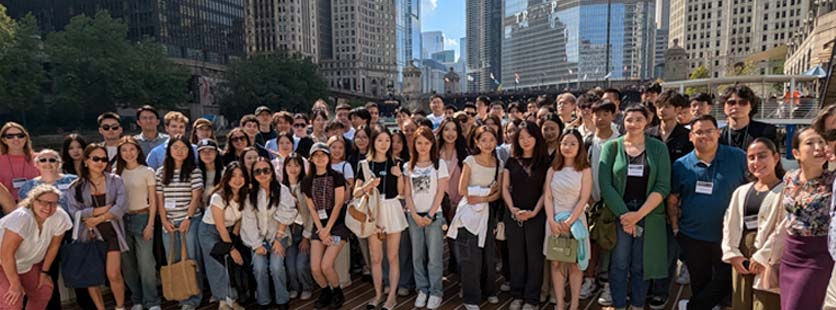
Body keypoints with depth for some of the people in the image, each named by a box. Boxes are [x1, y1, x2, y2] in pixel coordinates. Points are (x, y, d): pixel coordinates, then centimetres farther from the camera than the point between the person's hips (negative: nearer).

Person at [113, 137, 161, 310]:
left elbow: (153, 201, -2)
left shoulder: (147, 172, -2)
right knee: (127, 263, 8)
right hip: (122, 219, 3)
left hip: (142, 218, -3)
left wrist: (150, 224, -8)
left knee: (145, 262, -5)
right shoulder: (116, 173, 6)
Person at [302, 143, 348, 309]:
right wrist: (321, 230, -8)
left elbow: (338, 205, -9)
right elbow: (311, 208, 3)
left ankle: (338, 293, 14)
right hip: (318, 227, 4)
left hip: (337, 225, -4)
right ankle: (325, 292, 24)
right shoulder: (307, 181, 6)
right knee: (315, 268, -6)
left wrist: (327, 229, -12)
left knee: (326, 265, -14)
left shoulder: (336, 177, -5)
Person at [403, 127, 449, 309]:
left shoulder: (439, 164, 0)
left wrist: (429, 215, -10)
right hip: (414, 216, 3)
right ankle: (422, 290, 21)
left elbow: (440, 192, -5)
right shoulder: (408, 166, 7)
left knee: (434, 256, -1)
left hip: (433, 215, -3)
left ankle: (436, 292, 12)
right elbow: (407, 194, 5)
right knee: (417, 256, 7)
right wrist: (415, 215, -5)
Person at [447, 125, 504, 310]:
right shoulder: (470, 161, -6)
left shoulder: (499, 163, 6)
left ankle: (489, 290, 31)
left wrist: (482, 199, -15)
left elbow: (497, 193, 2)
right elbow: (462, 190, -10)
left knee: (488, 254, 10)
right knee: (471, 257, -2)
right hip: (469, 213, -4)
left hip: (487, 212, 4)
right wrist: (487, 192, -11)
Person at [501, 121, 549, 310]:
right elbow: (505, 188, 6)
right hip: (513, 215, 3)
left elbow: (546, 191, -2)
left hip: (536, 215, -2)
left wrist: (534, 212, -13)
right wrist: (512, 208, -9)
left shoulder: (544, 162, 0)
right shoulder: (512, 161, 8)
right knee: (515, 256, 8)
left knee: (534, 257, 3)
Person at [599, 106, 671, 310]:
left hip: (649, 215, 1)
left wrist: (638, 214, -13)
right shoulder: (611, 147, 1)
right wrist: (623, 214, -13)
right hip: (618, 214, 0)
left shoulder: (658, 148, 3)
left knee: (640, 266, 7)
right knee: (619, 264, 2)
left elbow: (663, 186, -4)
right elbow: (605, 184, -6)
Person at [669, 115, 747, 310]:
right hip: (692, 236, 1)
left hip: (728, 236, -1)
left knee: (725, 281, 9)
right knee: (699, 281, 17)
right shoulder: (681, 165, -2)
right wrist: (675, 226, 0)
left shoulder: (738, 158, -6)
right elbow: (672, 200, 5)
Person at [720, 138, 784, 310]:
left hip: (769, 264, -5)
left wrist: (762, 257, -15)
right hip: (741, 262, 6)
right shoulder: (741, 191, 15)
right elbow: (729, 224, 10)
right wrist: (733, 254, -2)